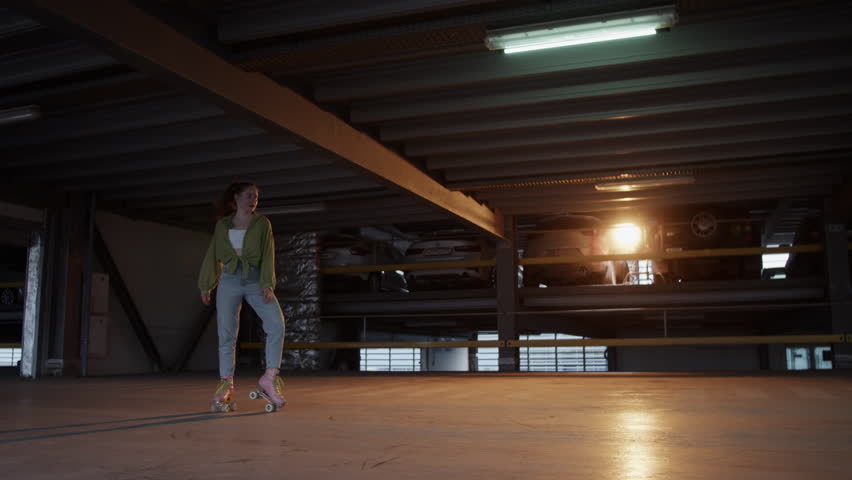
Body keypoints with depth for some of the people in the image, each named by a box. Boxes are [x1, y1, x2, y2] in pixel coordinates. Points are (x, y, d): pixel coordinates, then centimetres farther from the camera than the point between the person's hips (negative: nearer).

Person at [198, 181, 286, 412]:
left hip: (256, 281, -1)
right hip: (229, 282, 1)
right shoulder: (222, 225, 8)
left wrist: (267, 284, -15)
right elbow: (213, 256, 14)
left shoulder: (262, 223, 4)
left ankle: (269, 379, -12)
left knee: (277, 324, -20)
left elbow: (268, 255, -3)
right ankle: (225, 388, 8)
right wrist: (205, 286, 13)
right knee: (226, 335, -1)